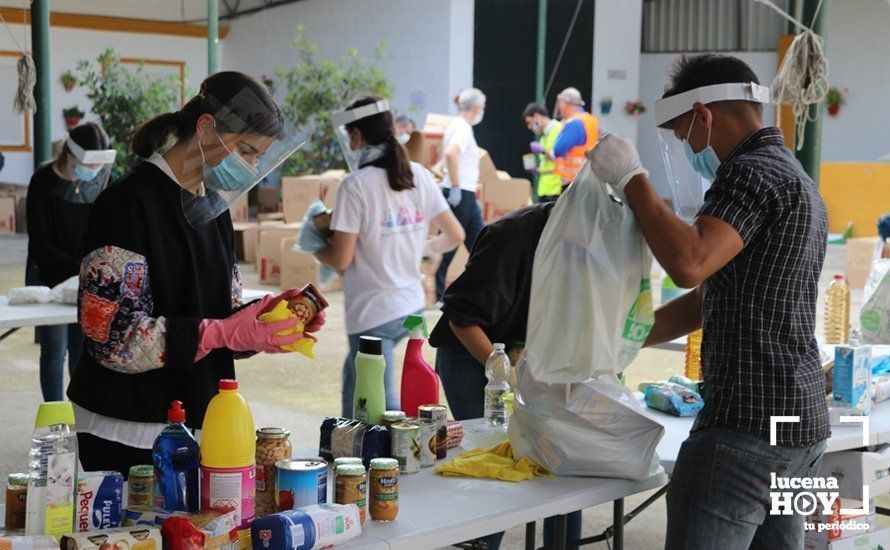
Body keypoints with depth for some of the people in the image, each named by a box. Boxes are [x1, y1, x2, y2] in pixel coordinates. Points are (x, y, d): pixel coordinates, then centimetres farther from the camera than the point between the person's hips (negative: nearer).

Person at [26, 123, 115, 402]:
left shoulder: (101, 177, -1)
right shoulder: (44, 182, -14)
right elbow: (40, 244, -15)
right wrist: (79, 266, -23)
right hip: (51, 277, -4)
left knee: (83, 349, 6)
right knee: (55, 350, -1)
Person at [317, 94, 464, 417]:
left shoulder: (355, 186, -15)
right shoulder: (419, 176, 2)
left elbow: (341, 260, -16)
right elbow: (454, 236, 6)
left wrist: (315, 251, 5)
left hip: (373, 314, -7)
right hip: (412, 306, 7)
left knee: (383, 409, 1)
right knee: (353, 375, 27)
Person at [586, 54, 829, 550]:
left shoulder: (752, 174, -11)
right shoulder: (798, 183, 21)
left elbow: (688, 264, -29)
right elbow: (706, 300, 24)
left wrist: (631, 179, -17)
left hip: (749, 425, -10)